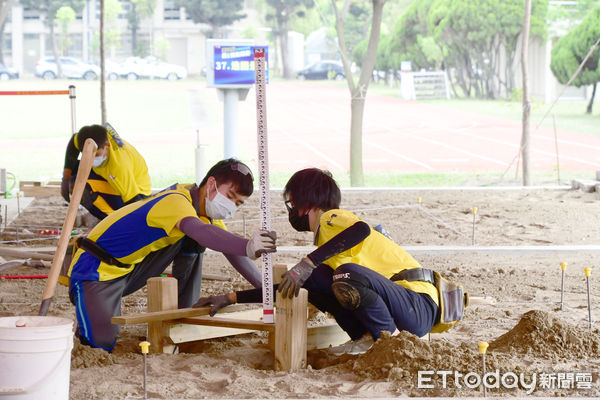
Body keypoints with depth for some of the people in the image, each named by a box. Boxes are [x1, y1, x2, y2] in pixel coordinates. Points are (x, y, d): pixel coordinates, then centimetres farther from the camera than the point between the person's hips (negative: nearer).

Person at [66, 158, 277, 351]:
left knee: (192, 243, -4)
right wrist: (248, 247, -64)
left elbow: (231, 249, 11)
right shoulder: (176, 202, -27)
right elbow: (202, 232, -49)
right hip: (96, 269, -8)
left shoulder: (205, 209, 4)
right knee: (102, 342, -25)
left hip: (130, 268, 8)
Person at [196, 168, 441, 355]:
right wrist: (231, 299, 26)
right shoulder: (323, 240, 24)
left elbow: (361, 230, -31)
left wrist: (307, 263, -29)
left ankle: (391, 337, -14)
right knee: (312, 281, 5)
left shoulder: (330, 218, -6)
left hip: (420, 308, -9)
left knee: (349, 274, -34)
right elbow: (289, 288, 29)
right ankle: (369, 337, -2)